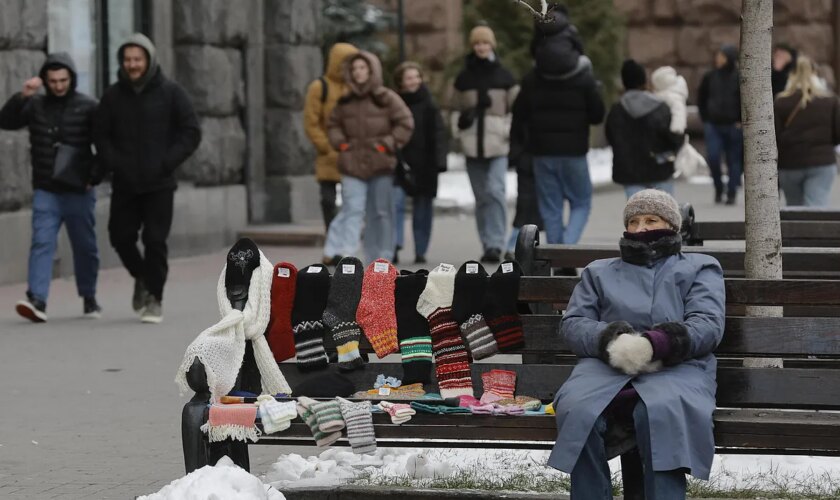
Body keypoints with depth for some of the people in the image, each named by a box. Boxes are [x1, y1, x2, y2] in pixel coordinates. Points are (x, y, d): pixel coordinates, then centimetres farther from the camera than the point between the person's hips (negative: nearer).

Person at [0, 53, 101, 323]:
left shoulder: (88, 107, -3)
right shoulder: (35, 105, 4)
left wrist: (95, 176, -6)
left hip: (79, 192, -1)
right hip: (45, 192, 1)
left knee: (85, 247, 10)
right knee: (41, 243, -12)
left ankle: (89, 298, 26)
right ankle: (37, 300, -21)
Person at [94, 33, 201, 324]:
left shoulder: (170, 92, -2)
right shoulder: (113, 96, 4)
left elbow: (191, 133, -1)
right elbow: (101, 135, 11)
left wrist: (167, 162, -10)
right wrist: (114, 163, -4)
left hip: (159, 184, -3)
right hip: (125, 185, 3)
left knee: (155, 240, -6)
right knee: (121, 236, 4)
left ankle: (155, 298, 5)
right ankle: (142, 278, 32)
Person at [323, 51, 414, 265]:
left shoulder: (386, 98, 0)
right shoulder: (346, 101, 11)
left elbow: (406, 123, -1)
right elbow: (333, 124, 24)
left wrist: (387, 144, -8)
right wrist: (340, 143, 7)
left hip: (380, 166, -1)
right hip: (353, 164, 1)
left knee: (381, 212, 5)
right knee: (352, 209, -11)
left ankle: (382, 257, 13)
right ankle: (335, 253, -20)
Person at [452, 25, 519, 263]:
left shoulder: (504, 76, 4)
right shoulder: (463, 78, 10)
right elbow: (456, 109, 17)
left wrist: (509, 132, -7)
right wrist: (459, 125, -3)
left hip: (498, 144, -3)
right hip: (473, 145, 3)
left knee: (495, 190, -16)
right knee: (481, 196, 7)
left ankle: (495, 243, -16)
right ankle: (488, 245, 14)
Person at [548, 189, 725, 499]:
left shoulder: (699, 268, 25)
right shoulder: (599, 272, 34)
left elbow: (708, 324, 6)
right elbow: (572, 323, 18)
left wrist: (659, 344, -15)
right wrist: (607, 338, -8)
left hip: (676, 367, -2)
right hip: (606, 365, 2)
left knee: (661, 411, -39)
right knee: (577, 411, -34)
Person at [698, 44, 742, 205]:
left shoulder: (740, 77, -4)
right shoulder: (710, 76, 4)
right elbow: (701, 99, 15)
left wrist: (741, 121, -5)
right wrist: (705, 119, 8)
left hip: (733, 126, -2)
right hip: (713, 125, 2)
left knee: (734, 160, 2)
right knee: (713, 157, -9)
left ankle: (731, 194, 12)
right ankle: (718, 188, 12)